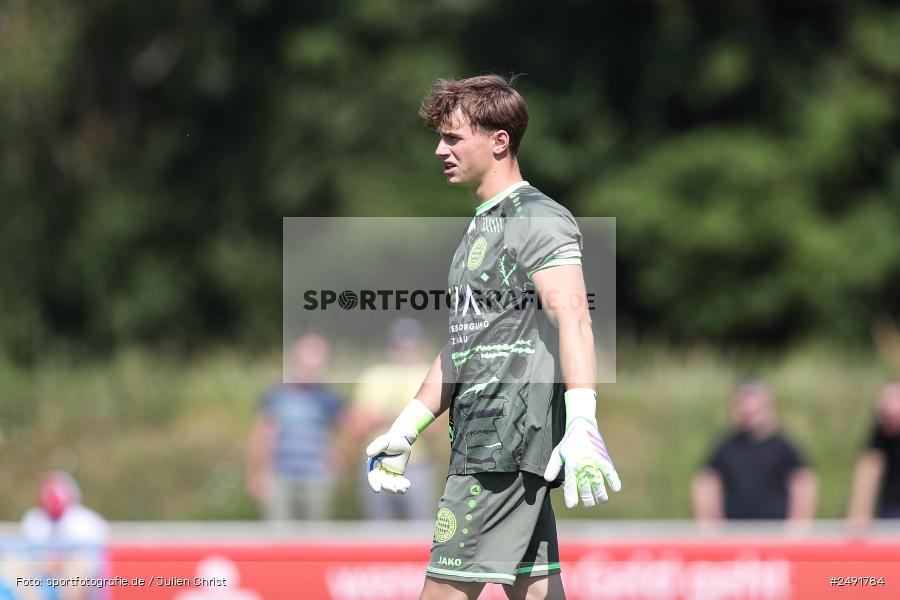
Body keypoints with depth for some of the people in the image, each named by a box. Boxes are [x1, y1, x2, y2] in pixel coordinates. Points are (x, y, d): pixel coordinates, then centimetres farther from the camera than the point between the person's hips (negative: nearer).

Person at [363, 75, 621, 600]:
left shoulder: (539, 220, -8)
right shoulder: (482, 228, 22)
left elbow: (573, 319, -21)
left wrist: (582, 425, -33)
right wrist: (406, 430, 28)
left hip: (513, 433, -9)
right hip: (482, 438, 9)